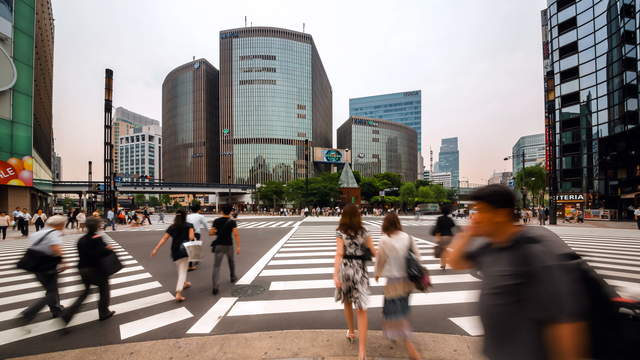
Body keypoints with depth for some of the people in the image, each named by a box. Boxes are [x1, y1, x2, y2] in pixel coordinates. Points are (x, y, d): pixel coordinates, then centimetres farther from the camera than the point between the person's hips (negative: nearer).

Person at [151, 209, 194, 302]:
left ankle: (184, 283, 46)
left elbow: (163, 239, -1)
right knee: (183, 272, -4)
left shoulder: (172, 227, 8)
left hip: (175, 252, 4)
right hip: (184, 251, -4)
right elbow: (191, 237, -17)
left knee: (180, 270, 25)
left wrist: (156, 249, -3)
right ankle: (178, 294, -15)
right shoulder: (189, 226, -1)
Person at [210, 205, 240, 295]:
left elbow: (211, 233, 4)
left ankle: (215, 287, -15)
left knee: (216, 266, -2)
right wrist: (238, 247, -15)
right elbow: (236, 234, -16)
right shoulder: (232, 222, -7)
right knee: (231, 261, 26)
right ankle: (233, 277, 43)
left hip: (219, 245, 1)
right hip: (228, 245, -1)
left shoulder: (216, 221, 1)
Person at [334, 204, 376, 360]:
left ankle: (351, 332, 42)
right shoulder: (363, 232, 0)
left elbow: (339, 254, -16)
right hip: (360, 270, 1)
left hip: (345, 269, -1)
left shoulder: (340, 232, -7)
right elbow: (374, 252, 3)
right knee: (361, 309, 2)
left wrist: (335, 275, -19)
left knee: (347, 303, 23)